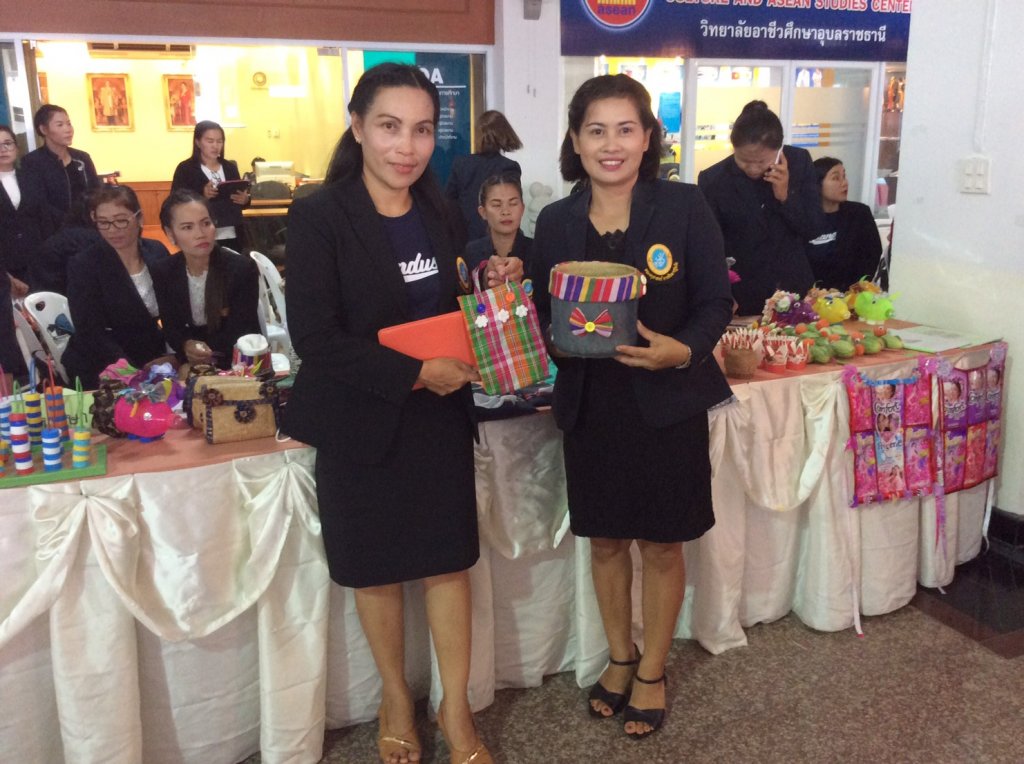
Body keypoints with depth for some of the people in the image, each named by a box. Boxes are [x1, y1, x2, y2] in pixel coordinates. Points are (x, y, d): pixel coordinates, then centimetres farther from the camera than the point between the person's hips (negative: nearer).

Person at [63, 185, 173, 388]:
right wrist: (136, 373, -25)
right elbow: (91, 334, -15)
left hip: (154, 361, 5)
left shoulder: (157, 252, 1)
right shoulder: (83, 265, -10)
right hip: (101, 373, -4)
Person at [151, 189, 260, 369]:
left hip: (238, 363, -1)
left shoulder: (243, 268, -13)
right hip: (191, 363, 2)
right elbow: (171, 327, 2)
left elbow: (242, 331, -11)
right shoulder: (162, 272, -2)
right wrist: (186, 346, -21)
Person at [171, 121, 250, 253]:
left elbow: (242, 197, 17)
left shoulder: (230, 167, 12)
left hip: (232, 236, 4)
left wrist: (244, 200, -7)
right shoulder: (185, 169, -2)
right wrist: (202, 195, -24)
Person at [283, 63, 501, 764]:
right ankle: (396, 700, 35)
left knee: (449, 561, 8)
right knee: (376, 568, 12)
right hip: (361, 422, -3)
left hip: (440, 415, 4)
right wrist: (414, 373, -21)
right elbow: (315, 337, -17)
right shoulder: (319, 218, -12)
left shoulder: (439, 215, 5)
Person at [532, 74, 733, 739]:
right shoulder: (556, 221, 2)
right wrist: (558, 338, -16)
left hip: (667, 402, -2)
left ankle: (652, 671, 33)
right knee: (605, 539, 16)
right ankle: (620, 657, 39)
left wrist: (683, 349, -25)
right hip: (590, 404, 3)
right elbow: (543, 318, 6)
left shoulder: (684, 206, -7)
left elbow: (716, 303, -6)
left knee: (661, 544, 11)